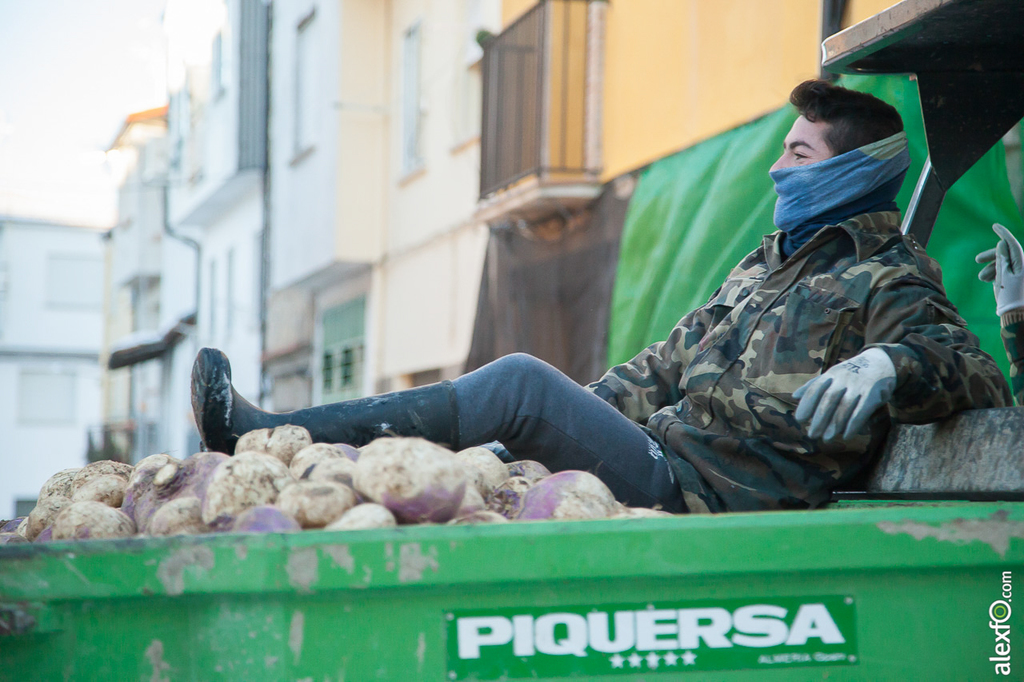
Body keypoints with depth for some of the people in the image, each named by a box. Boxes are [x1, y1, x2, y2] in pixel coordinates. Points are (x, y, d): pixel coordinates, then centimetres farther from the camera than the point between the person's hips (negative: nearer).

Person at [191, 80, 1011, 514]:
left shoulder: (887, 277, 1)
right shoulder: (769, 260, 27)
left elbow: (973, 370, -15)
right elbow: (673, 360, 30)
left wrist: (887, 366, -34)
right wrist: (578, 415, 21)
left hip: (701, 494, -9)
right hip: (656, 454, 9)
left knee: (521, 382, -23)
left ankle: (268, 438, -22)